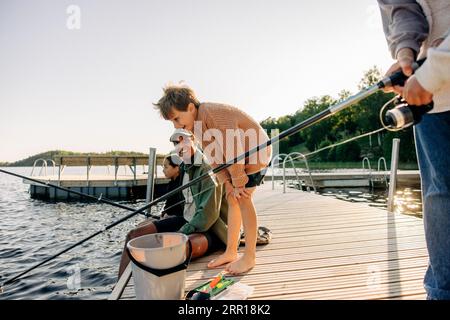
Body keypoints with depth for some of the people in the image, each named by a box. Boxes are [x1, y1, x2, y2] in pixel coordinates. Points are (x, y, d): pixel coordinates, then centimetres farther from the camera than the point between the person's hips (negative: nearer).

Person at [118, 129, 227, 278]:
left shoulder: (207, 167, -15)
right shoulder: (184, 166, 10)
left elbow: (209, 212, -22)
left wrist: (181, 233, -22)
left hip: (210, 228, -8)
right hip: (186, 220, 8)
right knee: (134, 235, -4)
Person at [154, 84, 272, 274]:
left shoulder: (215, 114, -31)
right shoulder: (195, 125, -2)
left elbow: (233, 151, -30)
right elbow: (212, 157, -3)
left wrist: (238, 183, -20)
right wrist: (228, 184, -11)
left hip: (255, 151, -9)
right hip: (235, 155, 9)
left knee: (243, 198, -13)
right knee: (231, 198, 6)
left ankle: (250, 256, -3)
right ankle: (231, 252, 15)